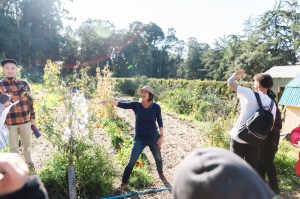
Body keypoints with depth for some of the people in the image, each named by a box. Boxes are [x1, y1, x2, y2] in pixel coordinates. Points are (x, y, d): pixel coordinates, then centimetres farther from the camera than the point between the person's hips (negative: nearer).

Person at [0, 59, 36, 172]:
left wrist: (33, 117, 6)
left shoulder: (24, 84, 1)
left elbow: (30, 101, 7)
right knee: (13, 146, 13)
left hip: (25, 120, 2)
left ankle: (28, 162, 39)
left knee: (27, 144, 18)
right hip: (9, 122, -2)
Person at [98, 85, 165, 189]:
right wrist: (107, 101, -33)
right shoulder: (136, 105, -11)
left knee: (158, 158, 19)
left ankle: (161, 173, 49)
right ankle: (124, 182, 21)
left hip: (153, 137, 1)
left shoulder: (156, 107, -9)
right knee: (131, 161, 1)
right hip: (139, 138, -1)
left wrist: (161, 136, -2)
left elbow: (160, 122, 1)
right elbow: (121, 104, -21)